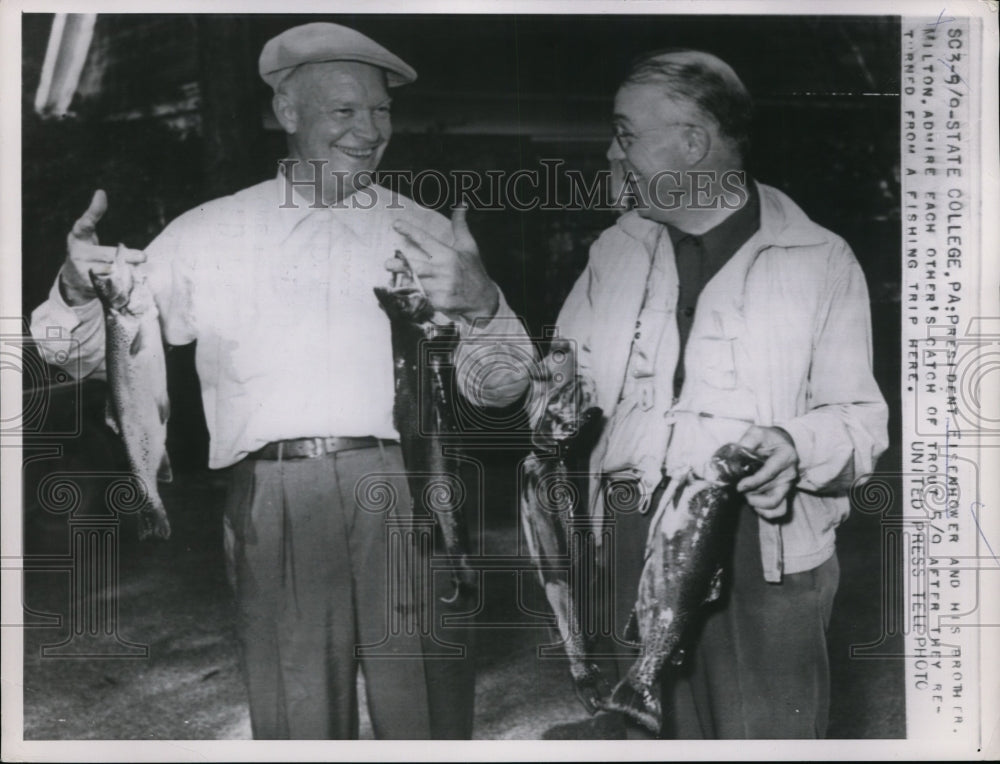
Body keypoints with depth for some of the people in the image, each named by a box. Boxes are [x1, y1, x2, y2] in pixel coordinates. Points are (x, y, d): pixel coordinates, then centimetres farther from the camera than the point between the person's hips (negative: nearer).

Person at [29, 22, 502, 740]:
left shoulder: (427, 233, 16)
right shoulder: (209, 233, 15)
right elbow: (87, 354, 15)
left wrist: (481, 303, -8)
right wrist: (77, 290, -6)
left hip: (410, 494, 1)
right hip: (276, 501, 0)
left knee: (428, 713, 0)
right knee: (298, 719, 2)